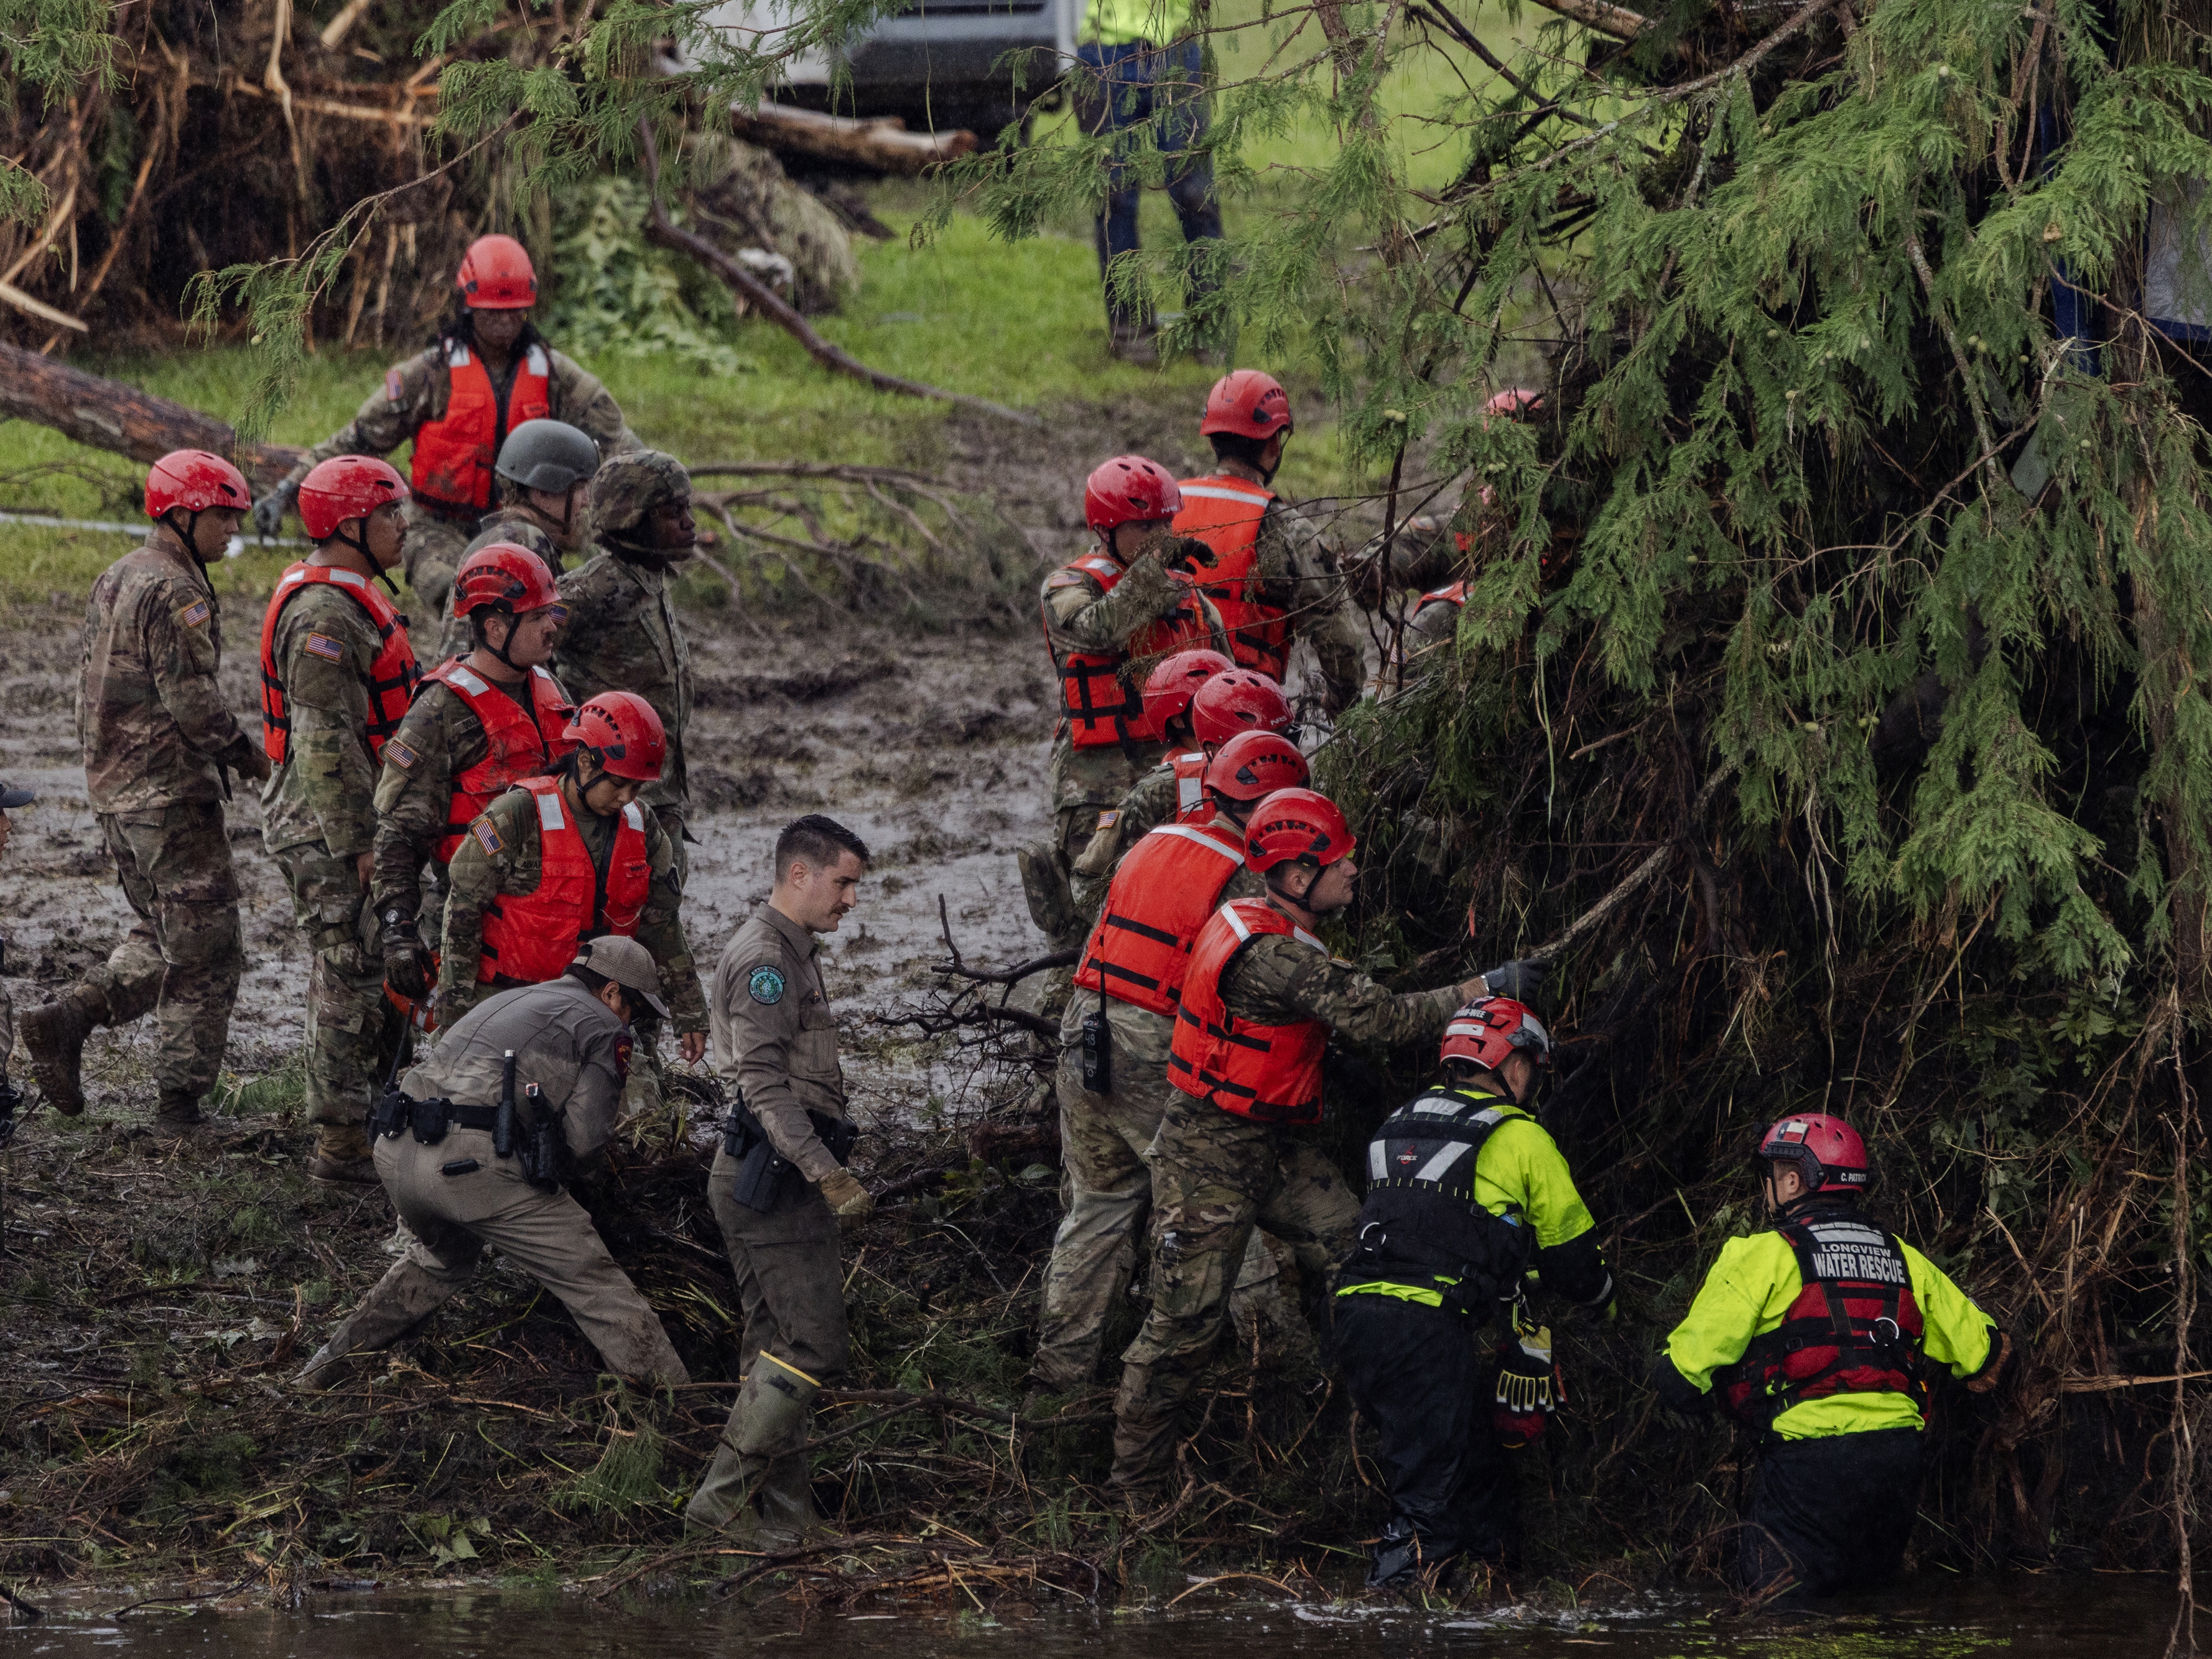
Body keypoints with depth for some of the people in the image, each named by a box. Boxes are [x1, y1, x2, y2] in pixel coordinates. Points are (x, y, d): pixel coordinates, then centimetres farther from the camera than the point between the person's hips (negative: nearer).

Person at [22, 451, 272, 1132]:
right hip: (173, 794, -9)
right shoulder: (175, 592, -16)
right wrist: (247, 754, -8)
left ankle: (67, 1019, 4)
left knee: (164, 938, 19)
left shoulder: (116, 580, 14)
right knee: (204, 951, -1)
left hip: (114, 790, 9)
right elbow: (191, 699, -22)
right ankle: (180, 1099, 0)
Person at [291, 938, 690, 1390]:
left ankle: (330, 1365, 42)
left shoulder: (505, 1002, 32)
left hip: (396, 1151, 7)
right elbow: (583, 1136, -1)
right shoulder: (602, 1028, 9)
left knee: (440, 1260, 36)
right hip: (472, 1162, -7)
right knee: (593, 1282, -1)